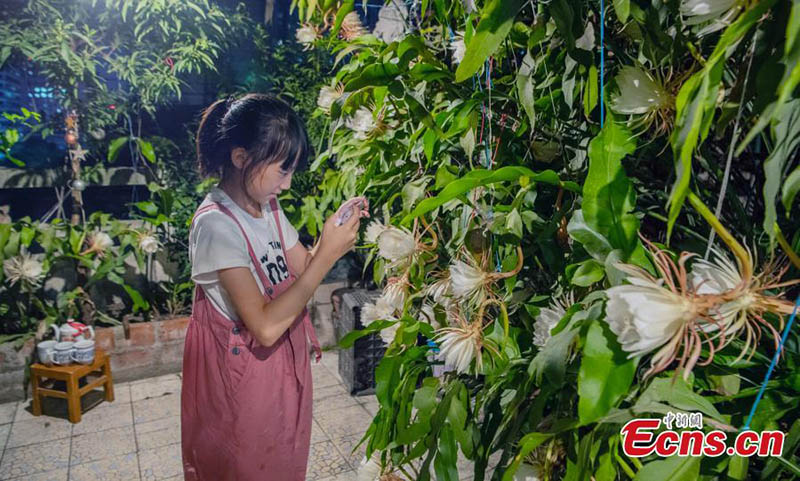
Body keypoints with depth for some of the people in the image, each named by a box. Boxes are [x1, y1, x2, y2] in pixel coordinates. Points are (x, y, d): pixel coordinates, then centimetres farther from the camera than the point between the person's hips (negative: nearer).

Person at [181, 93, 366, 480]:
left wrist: (335, 235, -16)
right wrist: (328, 255, -30)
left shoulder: (267, 207, -1)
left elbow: (302, 269, 0)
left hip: (282, 362, 7)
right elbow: (265, 327, -31)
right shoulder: (216, 224, -27)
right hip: (242, 372, -7)